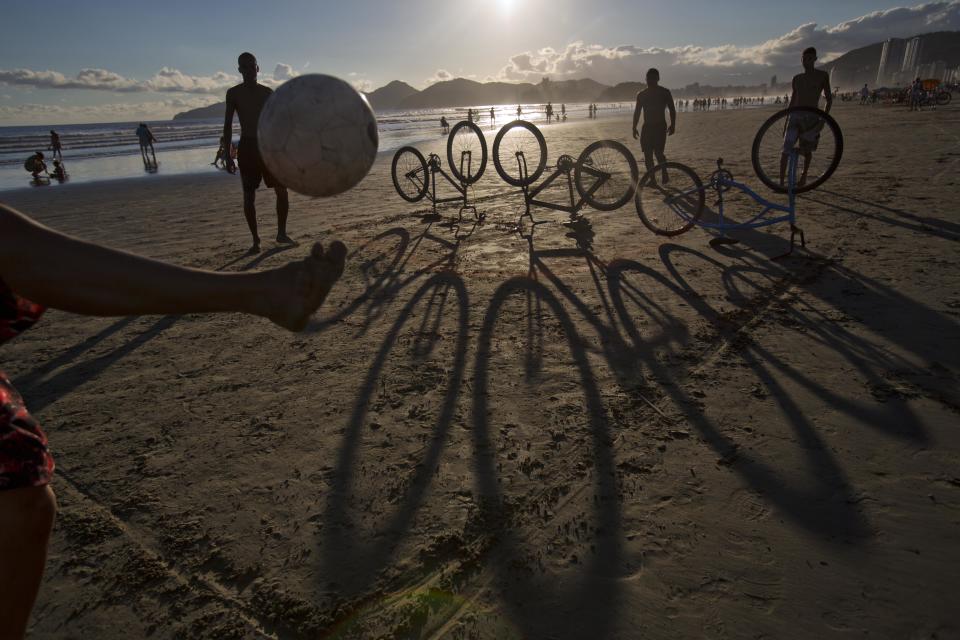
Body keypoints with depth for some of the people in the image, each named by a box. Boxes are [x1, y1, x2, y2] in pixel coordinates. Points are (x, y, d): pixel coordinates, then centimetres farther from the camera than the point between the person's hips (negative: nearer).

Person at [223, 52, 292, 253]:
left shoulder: (268, 92, 9)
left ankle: (282, 233, 9)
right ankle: (255, 240, 7)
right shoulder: (233, 93, 4)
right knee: (249, 196, -1)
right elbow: (228, 125, 3)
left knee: (282, 190, -6)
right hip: (247, 146, -1)